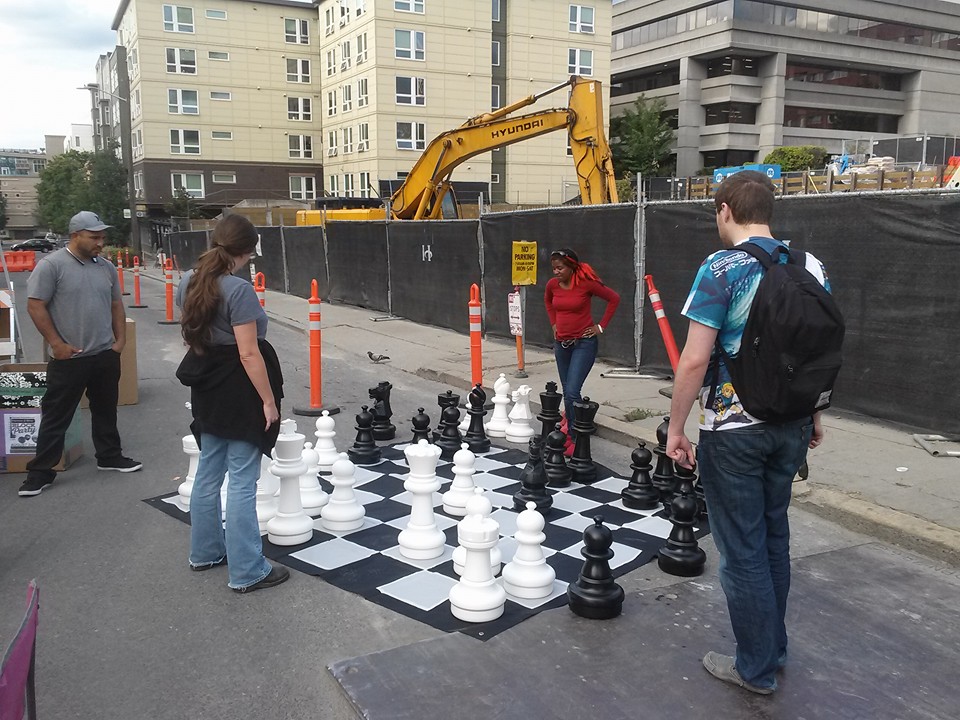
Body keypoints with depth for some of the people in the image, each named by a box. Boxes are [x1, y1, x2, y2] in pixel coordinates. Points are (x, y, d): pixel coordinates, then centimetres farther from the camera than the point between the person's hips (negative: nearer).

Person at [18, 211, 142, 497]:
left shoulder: (106, 268, 8)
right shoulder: (51, 265, -10)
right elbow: (35, 306, -11)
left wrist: (121, 339, 8)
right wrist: (56, 344, -14)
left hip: (106, 356, 6)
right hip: (69, 358, -5)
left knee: (106, 411, 17)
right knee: (56, 416, 2)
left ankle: (110, 456, 32)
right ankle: (40, 471, 11)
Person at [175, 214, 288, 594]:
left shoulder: (189, 283, 5)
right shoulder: (239, 290, -21)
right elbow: (249, 353, -22)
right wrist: (268, 400, -16)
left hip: (207, 389, 9)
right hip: (239, 391, -9)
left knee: (208, 472, 20)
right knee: (243, 481, -2)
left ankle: (205, 551, 35)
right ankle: (248, 571, 7)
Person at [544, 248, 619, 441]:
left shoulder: (586, 283, -13)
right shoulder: (552, 284, 1)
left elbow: (614, 299, -4)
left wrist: (601, 326, -5)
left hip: (583, 343, -6)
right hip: (561, 343, 6)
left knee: (572, 392, -15)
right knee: (567, 392, 13)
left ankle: (574, 437, -5)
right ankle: (571, 432, 27)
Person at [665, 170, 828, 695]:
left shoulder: (723, 268, -15)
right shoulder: (810, 266, 4)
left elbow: (695, 359, -19)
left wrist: (675, 426, -10)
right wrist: (814, 414, 21)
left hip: (734, 430, -7)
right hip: (791, 425, 7)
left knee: (742, 549, 6)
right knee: (774, 537, 21)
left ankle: (757, 668, 20)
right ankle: (774, 646, 35)